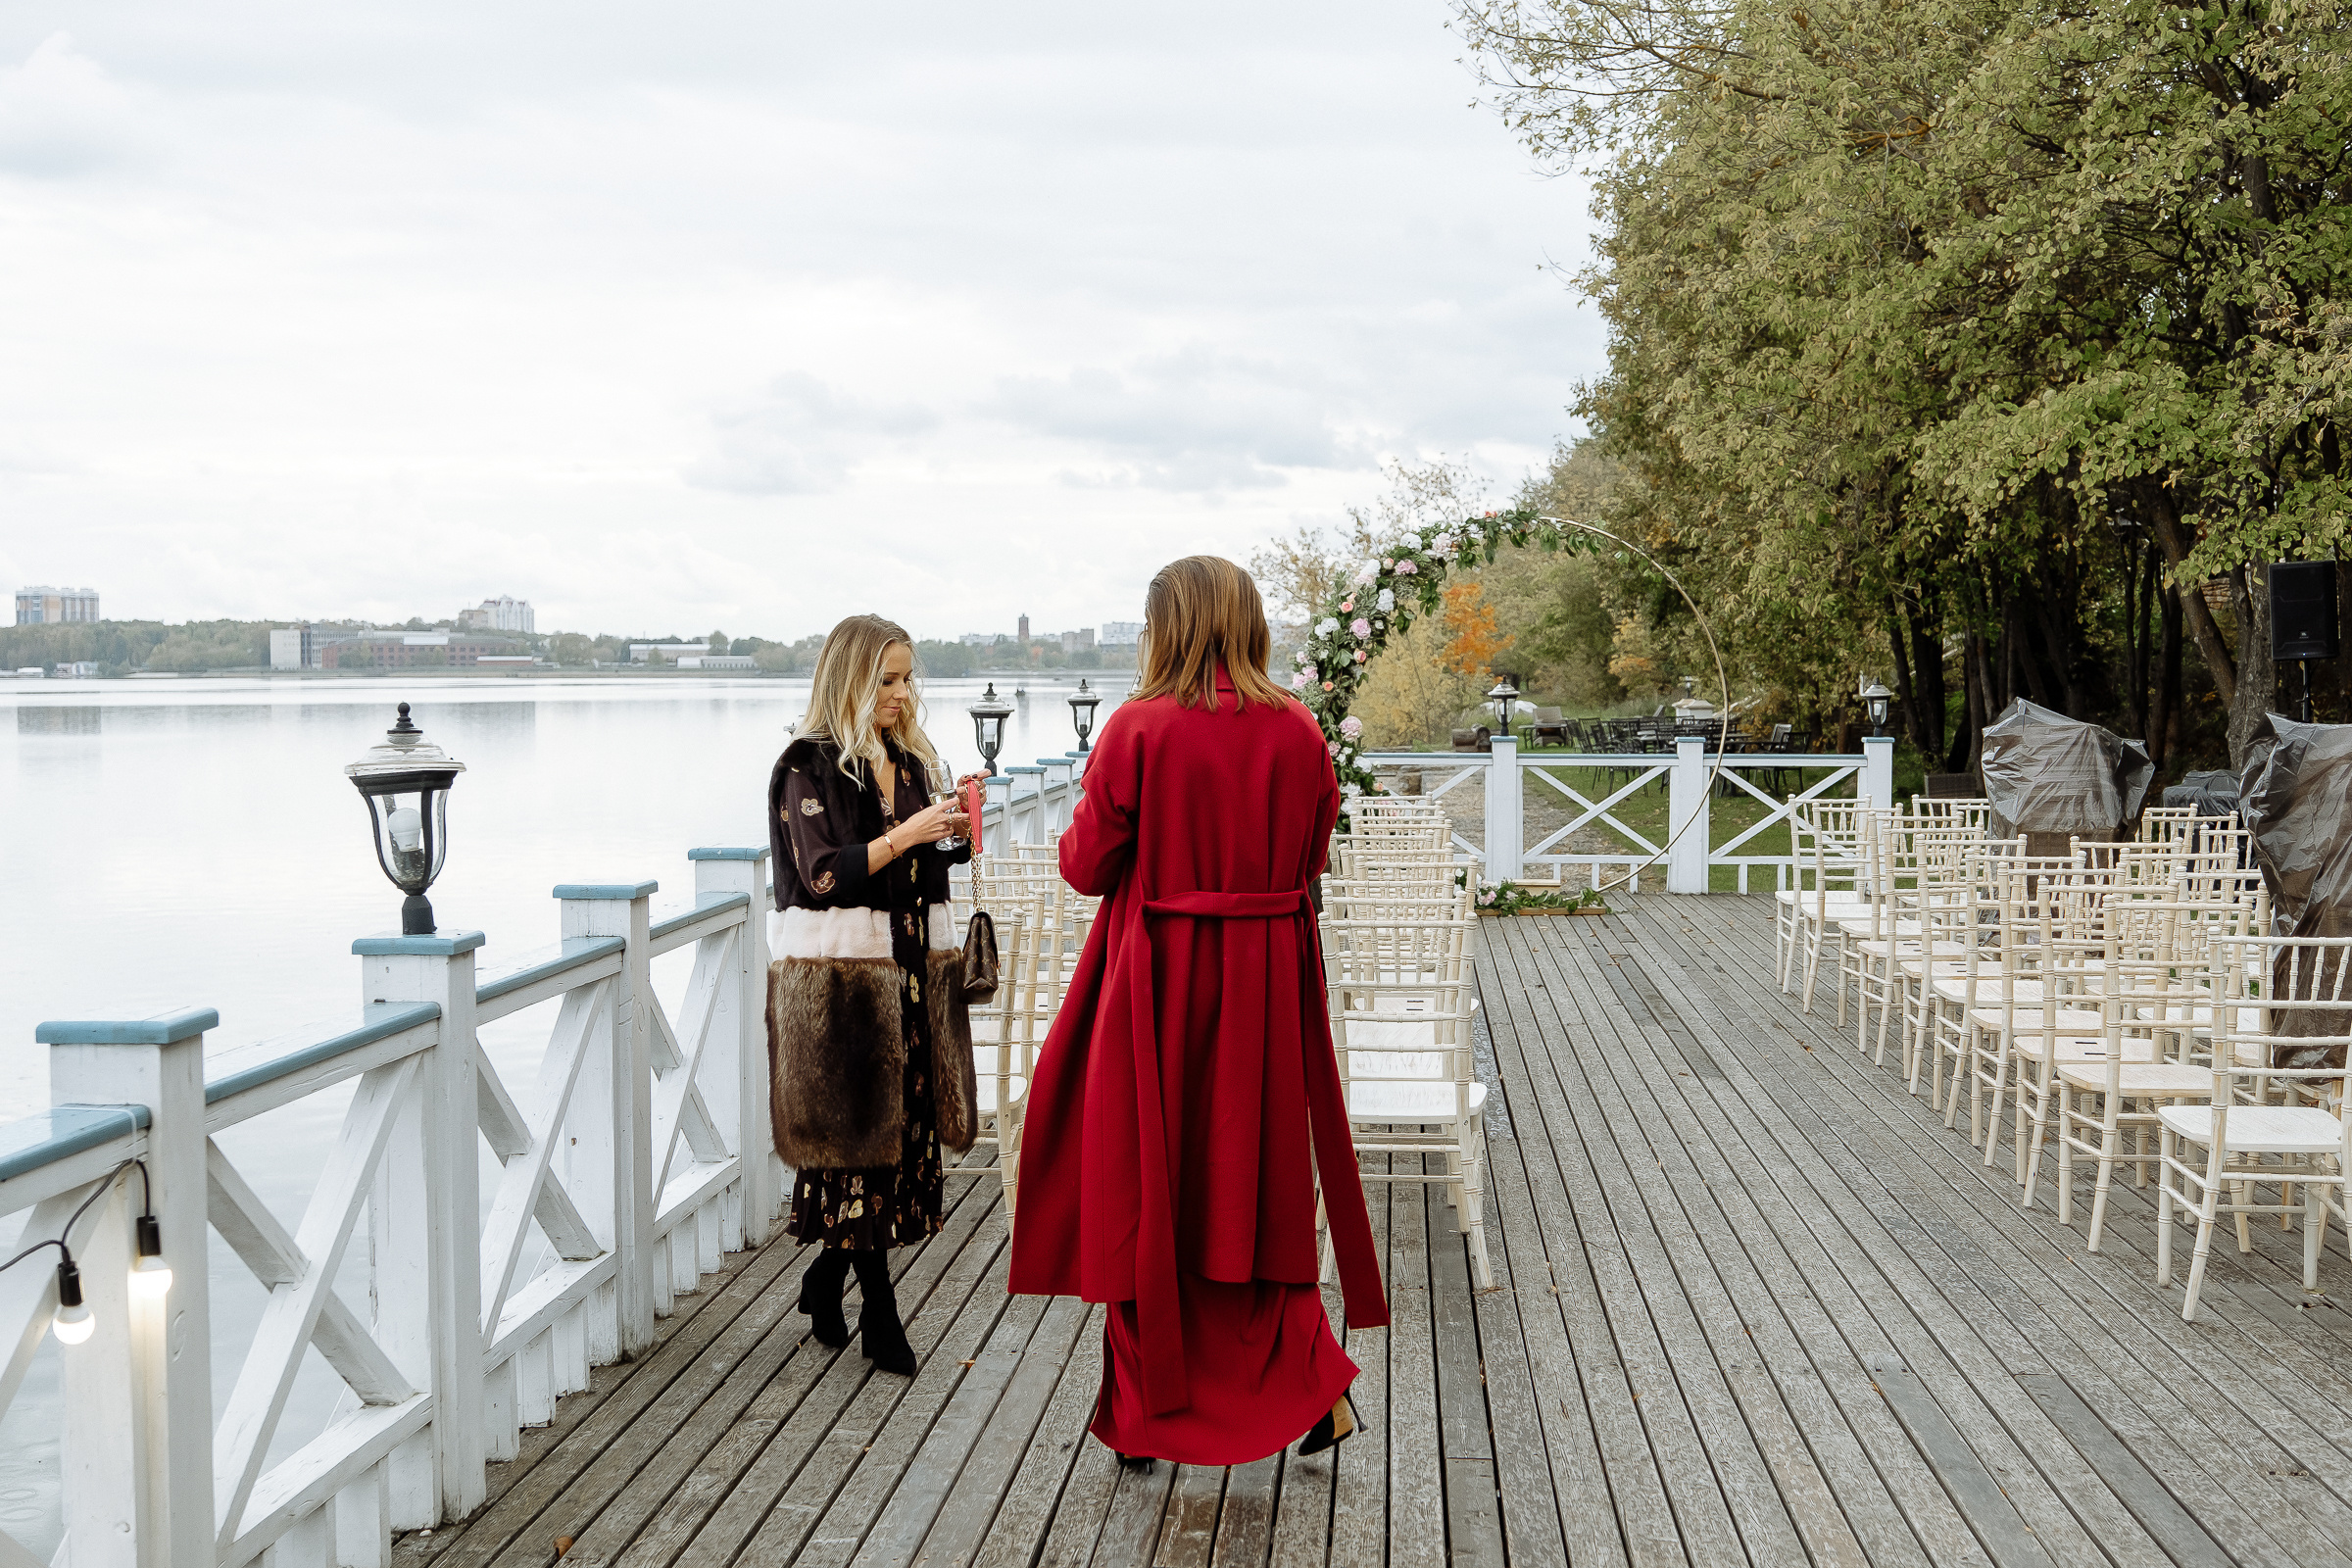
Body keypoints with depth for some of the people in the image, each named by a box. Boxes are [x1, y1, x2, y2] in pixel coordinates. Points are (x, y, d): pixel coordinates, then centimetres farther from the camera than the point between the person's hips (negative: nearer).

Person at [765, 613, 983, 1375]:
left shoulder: (908, 761, 14)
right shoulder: (809, 765, -7)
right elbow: (821, 872, -15)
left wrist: (953, 841, 1)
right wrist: (907, 834, -19)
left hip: (913, 965, 7)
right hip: (840, 970, -7)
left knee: (901, 1128, 5)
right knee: (859, 1134, -4)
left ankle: (826, 1279, 22)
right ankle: (878, 1312, 3)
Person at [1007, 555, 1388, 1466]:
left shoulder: (1139, 728, -13)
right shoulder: (1297, 732, -1)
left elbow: (1089, 867, -7)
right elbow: (1312, 858, 9)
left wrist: (1078, 828, 14)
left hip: (1157, 983, -3)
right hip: (1268, 982, 3)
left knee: (1143, 1194, 9)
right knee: (1262, 1181, 16)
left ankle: (1146, 1413, 18)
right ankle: (1313, 1384, 10)